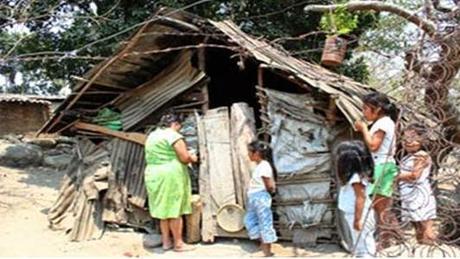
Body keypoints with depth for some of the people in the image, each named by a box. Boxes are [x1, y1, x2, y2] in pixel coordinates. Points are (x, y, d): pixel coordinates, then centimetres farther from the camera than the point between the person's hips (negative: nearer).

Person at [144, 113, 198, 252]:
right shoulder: (173, 135, -11)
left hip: (153, 174, 8)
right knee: (174, 210, -2)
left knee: (164, 209, 14)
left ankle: (166, 241, 19)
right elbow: (184, 157, -16)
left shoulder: (151, 136, 15)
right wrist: (192, 158, 5)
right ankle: (178, 243, 4)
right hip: (171, 175, -8)